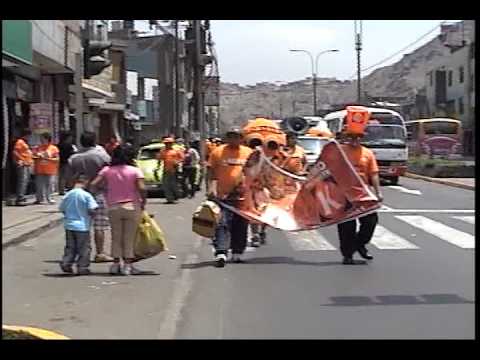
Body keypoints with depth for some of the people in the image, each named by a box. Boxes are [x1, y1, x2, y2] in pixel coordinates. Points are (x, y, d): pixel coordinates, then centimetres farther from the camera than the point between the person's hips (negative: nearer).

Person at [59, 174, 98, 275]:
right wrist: (91, 214, 6)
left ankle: (66, 263, 6)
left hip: (69, 225, 5)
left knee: (70, 247, 16)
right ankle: (82, 267, 6)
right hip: (82, 226, -5)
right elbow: (92, 209, -16)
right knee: (84, 248, 5)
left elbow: (61, 208, 9)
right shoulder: (86, 195, -12)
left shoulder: (68, 194, 1)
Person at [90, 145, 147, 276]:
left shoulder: (107, 170, 1)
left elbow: (93, 184, -7)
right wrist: (143, 202, -4)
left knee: (116, 237, 13)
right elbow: (142, 188, -17)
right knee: (129, 237, 6)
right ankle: (127, 265, 7)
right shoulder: (135, 171, -6)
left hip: (113, 208, 2)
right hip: (132, 207, -2)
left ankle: (116, 263, 14)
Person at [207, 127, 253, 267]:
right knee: (222, 225, -9)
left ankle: (237, 253, 21)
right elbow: (211, 172, 3)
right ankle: (221, 253, -13)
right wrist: (211, 187, -10)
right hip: (222, 196, -3)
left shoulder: (249, 153, 9)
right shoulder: (218, 152, 2)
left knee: (240, 226, 9)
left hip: (243, 196, 3)